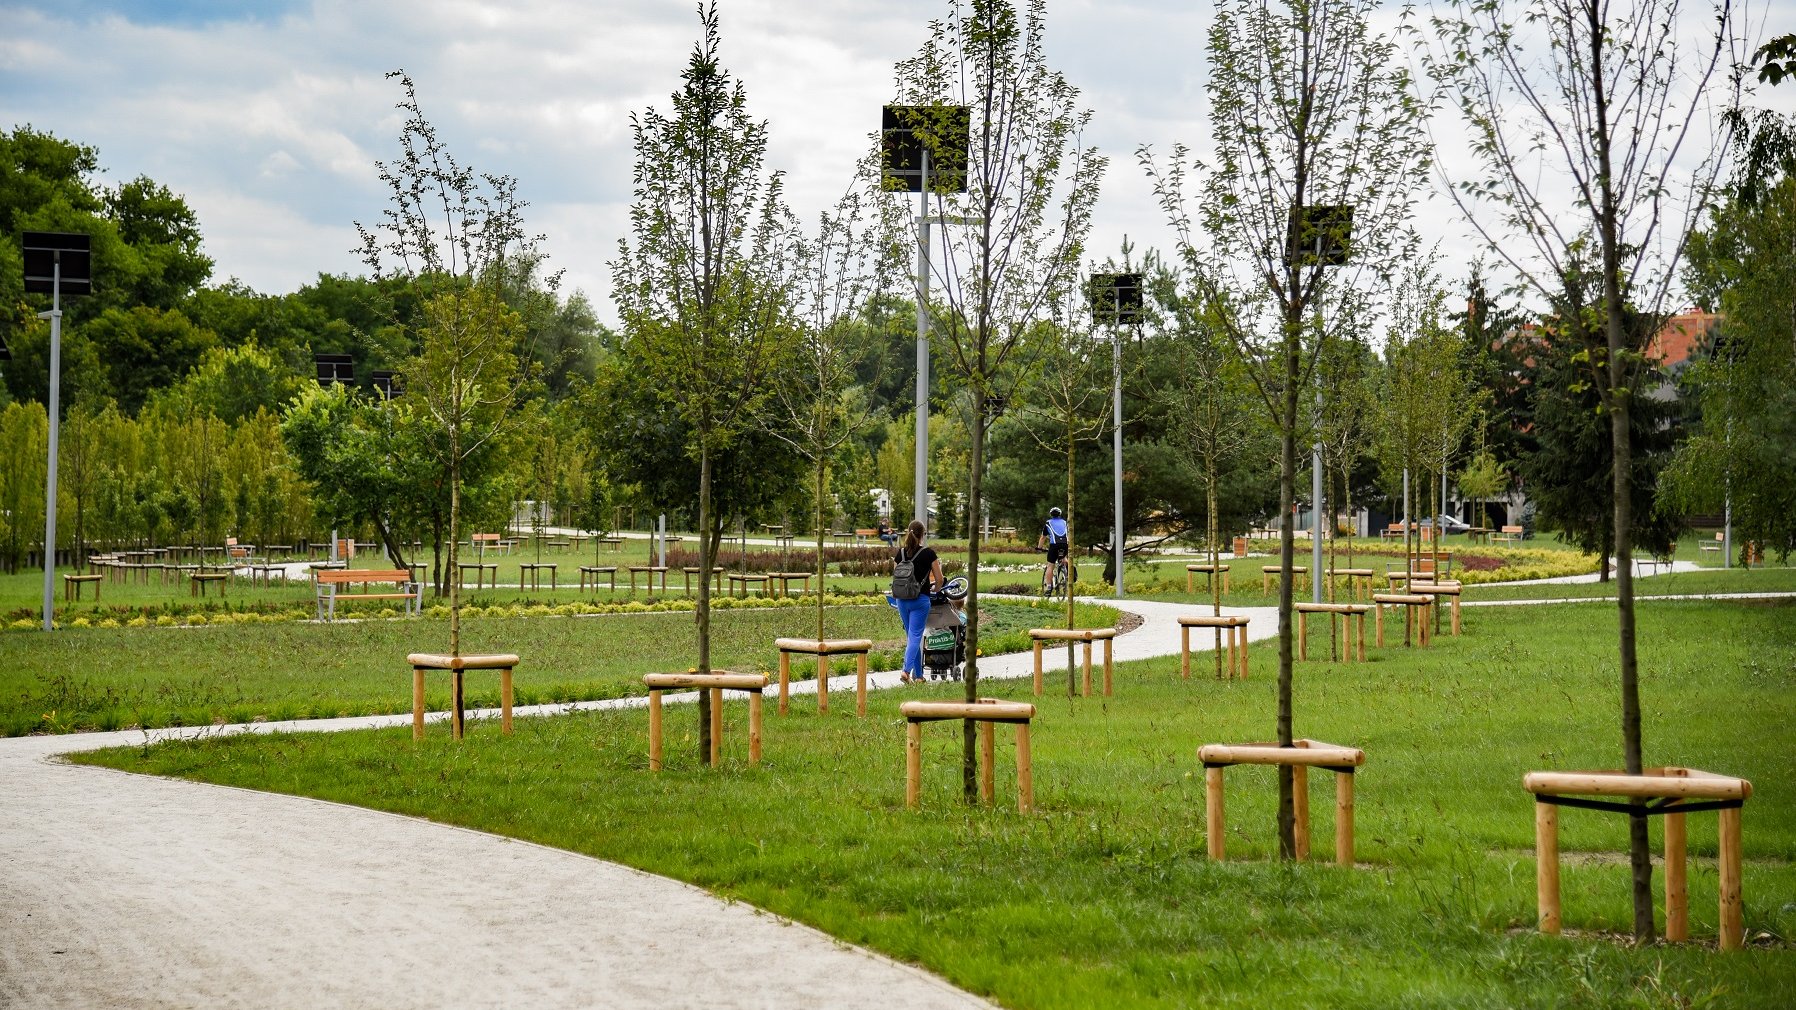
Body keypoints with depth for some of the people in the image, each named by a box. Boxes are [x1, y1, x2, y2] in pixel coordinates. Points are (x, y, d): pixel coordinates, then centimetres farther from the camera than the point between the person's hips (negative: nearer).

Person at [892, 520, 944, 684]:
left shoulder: (900, 553, 3)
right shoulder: (928, 553, -8)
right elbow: (939, 580, -5)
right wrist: (934, 589, 15)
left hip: (902, 599, 4)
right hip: (920, 599, -4)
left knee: (911, 636, 14)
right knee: (915, 636, -3)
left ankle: (918, 675, 17)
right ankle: (906, 670, -21)